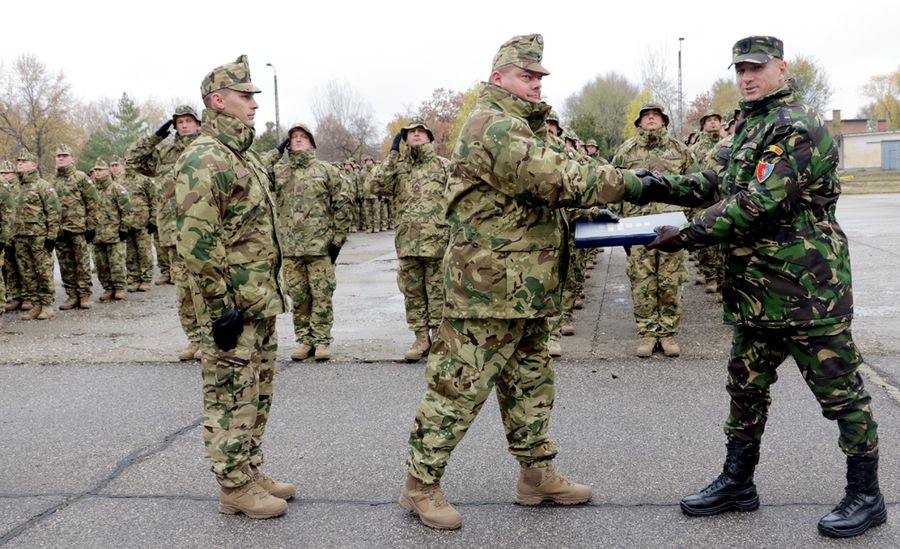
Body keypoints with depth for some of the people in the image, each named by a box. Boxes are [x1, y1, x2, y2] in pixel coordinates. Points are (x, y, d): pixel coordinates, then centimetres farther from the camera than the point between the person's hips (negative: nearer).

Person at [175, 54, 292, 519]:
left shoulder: (243, 155, 16)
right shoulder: (204, 158, -15)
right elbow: (196, 240, -22)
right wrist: (221, 305, -21)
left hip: (261, 302, 10)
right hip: (235, 305, -10)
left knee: (257, 394, 17)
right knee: (232, 397, 1)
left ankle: (250, 471, 29)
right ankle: (234, 488, 13)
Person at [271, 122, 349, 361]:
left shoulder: (326, 170, 3)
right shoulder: (278, 171, 9)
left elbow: (342, 205, 1)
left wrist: (338, 238, -3)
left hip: (320, 245, -2)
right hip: (290, 247, 2)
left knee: (322, 295, 1)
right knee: (298, 296, 9)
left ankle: (322, 340, 11)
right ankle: (304, 339, 19)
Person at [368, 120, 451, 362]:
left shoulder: (443, 165, 5)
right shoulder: (397, 168, 11)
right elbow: (374, 185, -6)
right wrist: (393, 153, -5)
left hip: (438, 241, -3)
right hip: (408, 243, 3)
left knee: (438, 293, 1)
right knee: (413, 294, 8)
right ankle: (421, 339, 20)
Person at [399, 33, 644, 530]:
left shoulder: (520, 127, 20)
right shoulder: (493, 126, -15)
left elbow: (541, 190, 18)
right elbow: (555, 178, -24)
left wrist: (588, 209, 2)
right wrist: (624, 183, -17)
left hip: (525, 289, 11)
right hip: (488, 287, -11)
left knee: (529, 381, 17)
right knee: (460, 385, -3)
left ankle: (537, 474, 30)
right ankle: (420, 484, 9)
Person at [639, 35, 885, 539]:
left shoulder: (796, 128, -16)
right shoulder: (752, 125, 15)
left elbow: (757, 204, -25)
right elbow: (725, 185, 14)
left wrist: (687, 236, -22)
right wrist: (664, 186, 1)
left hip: (808, 289, -9)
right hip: (756, 290, 10)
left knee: (841, 391, 4)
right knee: (746, 386, 15)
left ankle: (866, 496, 19)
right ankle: (738, 483, 29)